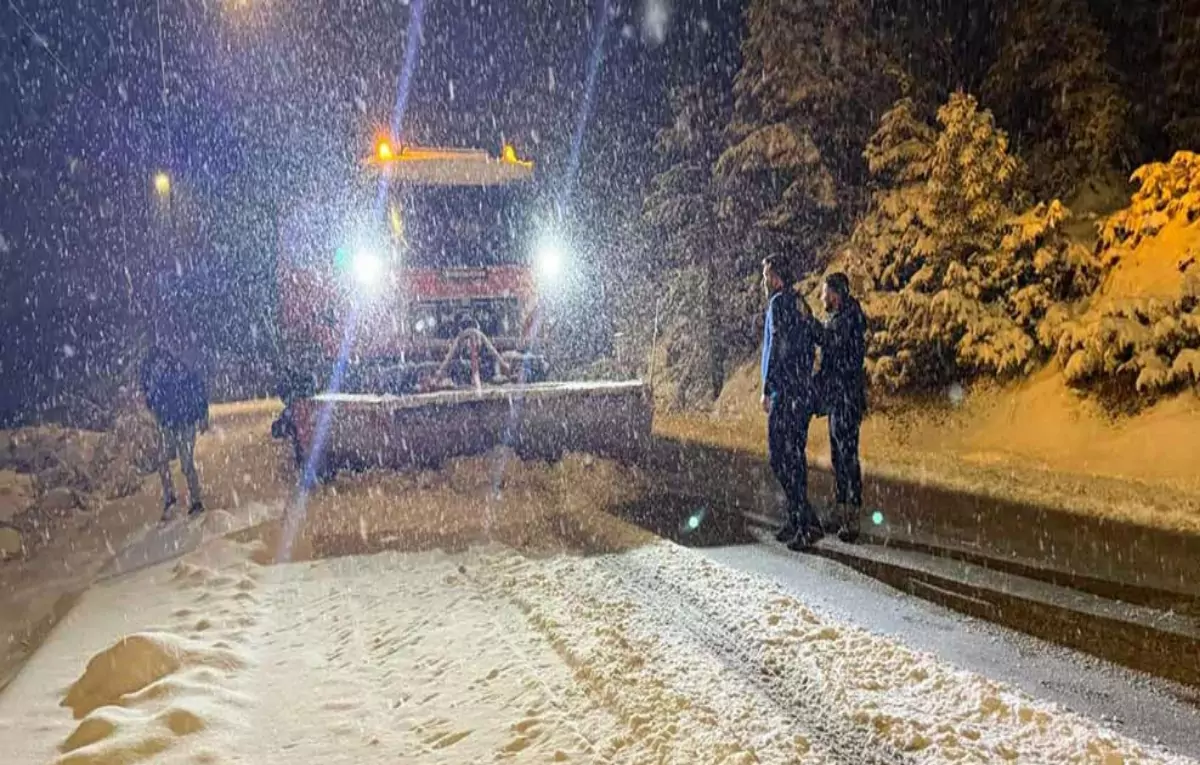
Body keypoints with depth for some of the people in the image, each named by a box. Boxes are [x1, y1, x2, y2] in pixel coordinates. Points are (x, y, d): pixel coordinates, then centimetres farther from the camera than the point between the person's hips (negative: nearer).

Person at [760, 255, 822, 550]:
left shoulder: (780, 302, -8)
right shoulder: (802, 305, 19)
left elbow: (778, 347, -17)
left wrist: (767, 389, -16)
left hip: (785, 392, -9)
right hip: (804, 392, 9)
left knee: (782, 456, -7)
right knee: (795, 455, 12)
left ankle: (807, 522, -9)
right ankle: (798, 520, 16)